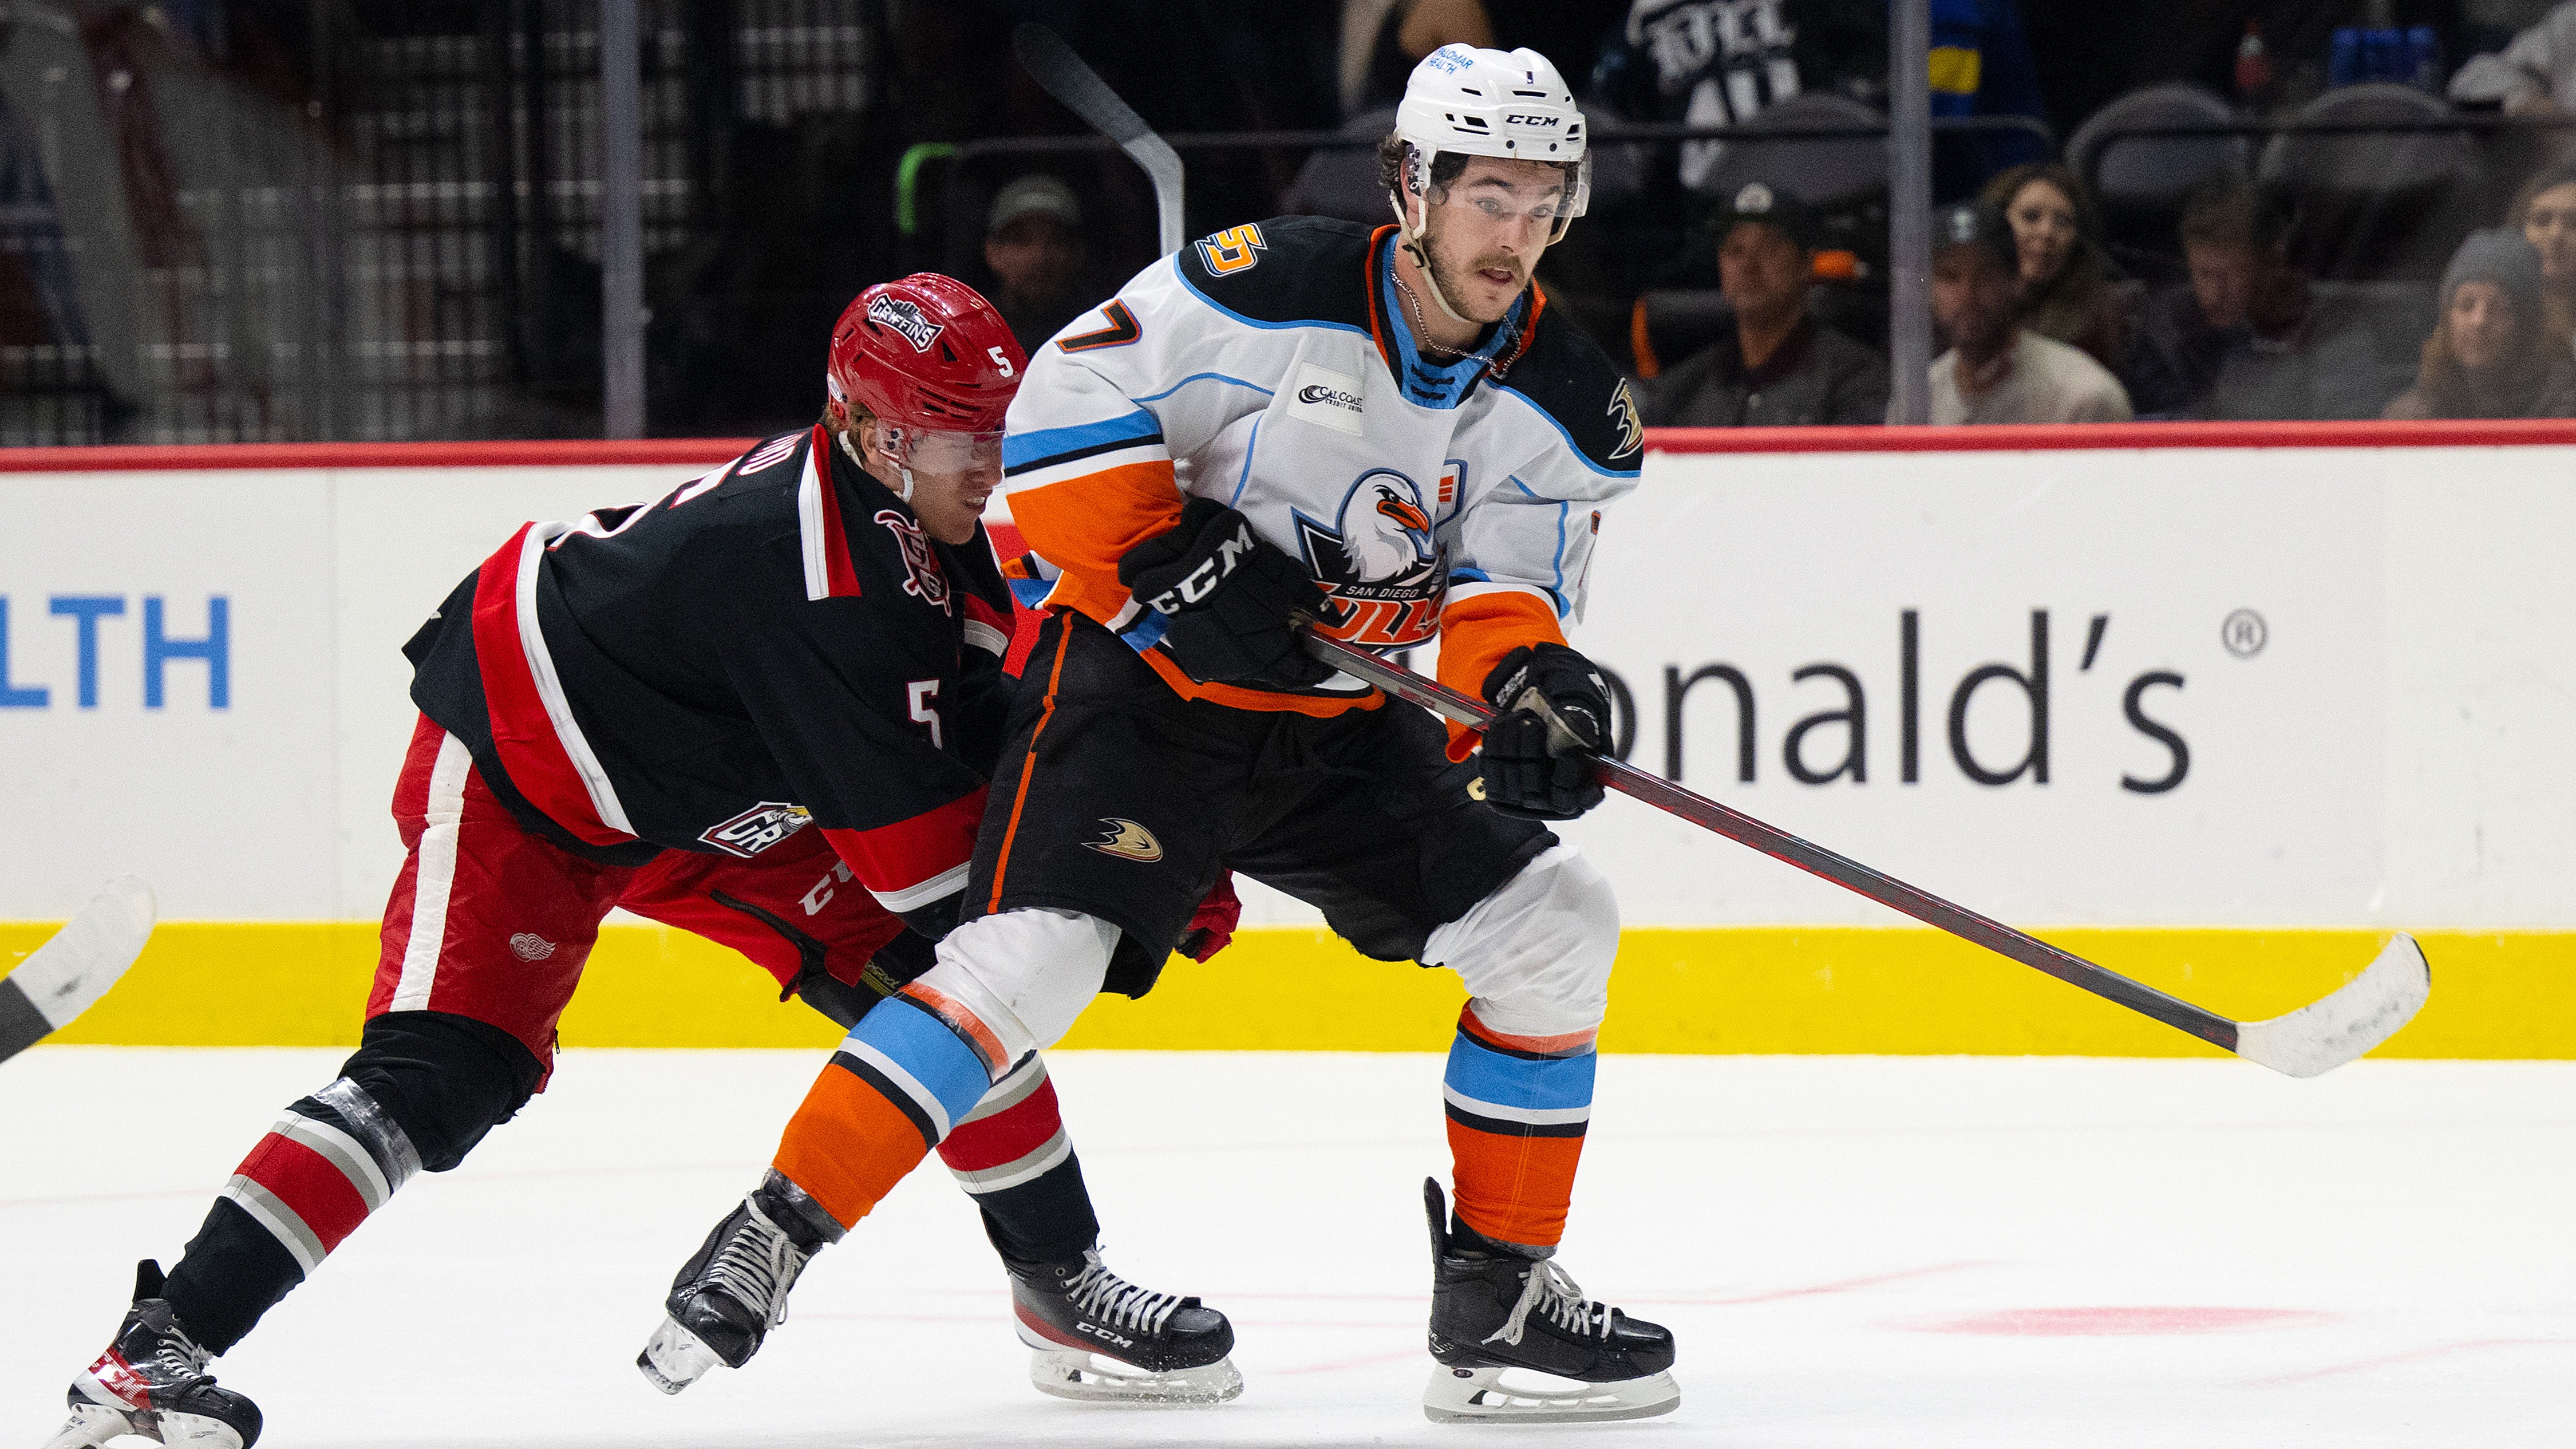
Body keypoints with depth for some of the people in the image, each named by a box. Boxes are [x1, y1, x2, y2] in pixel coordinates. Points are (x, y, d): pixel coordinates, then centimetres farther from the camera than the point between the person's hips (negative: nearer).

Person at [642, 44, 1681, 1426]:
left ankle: (1498, 1297, 8)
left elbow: (1505, 590, -2)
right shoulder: (1266, 289, -17)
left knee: (1553, 925, -2)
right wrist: (1169, 561, -25)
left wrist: (1527, 683, -24)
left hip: (1338, 724, 6)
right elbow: (1059, 416, -16)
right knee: (1035, 952, -25)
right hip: (1142, 679, -6)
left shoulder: (1560, 406, 0)